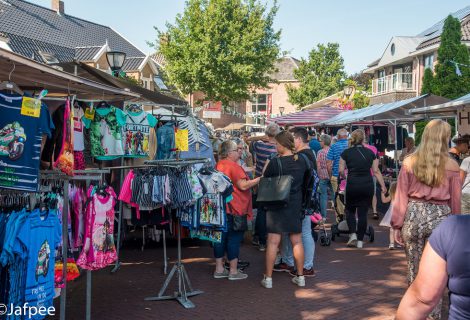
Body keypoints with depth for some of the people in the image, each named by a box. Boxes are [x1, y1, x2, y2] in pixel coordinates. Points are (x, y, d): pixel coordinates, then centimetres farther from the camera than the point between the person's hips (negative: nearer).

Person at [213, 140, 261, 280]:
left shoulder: (218, 166, 12)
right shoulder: (233, 166, -15)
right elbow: (243, 186, -20)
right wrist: (259, 179, -12)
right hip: (235, 209, -8)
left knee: (221, 237, 12)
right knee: (234, 238, -1)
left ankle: (219, 269, 19)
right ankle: (233, 271, 5)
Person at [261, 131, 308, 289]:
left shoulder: (275, 162, -15)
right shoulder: (301, 161, -1)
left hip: (277, 206, -4)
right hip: (296, 205, 4)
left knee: (273, 242, 1)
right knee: (297, 242, 12)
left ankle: (268, 278, 6)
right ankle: (300, 277, 19)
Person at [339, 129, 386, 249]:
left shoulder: (346, 152, 0)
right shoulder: (370, 153, 4)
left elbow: (341, 170, -1)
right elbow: (376, 171, 2)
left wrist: (344, 176, 21)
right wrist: (383, 186, 8)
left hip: (352, 184, -1)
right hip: (367, 185, 1)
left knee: (350, 210, 18)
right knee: (363, 213, 7)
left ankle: (353, 234, 3)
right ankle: (360, 241, 9)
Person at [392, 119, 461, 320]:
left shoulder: (410, 163, -1)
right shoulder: (451, 165, -2)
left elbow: (401, 196, 0)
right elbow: (455, 200, 4)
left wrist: (397, 225, 6)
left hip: (413, 215, 1)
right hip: (440, 217, -1)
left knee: (414, 269, 11)